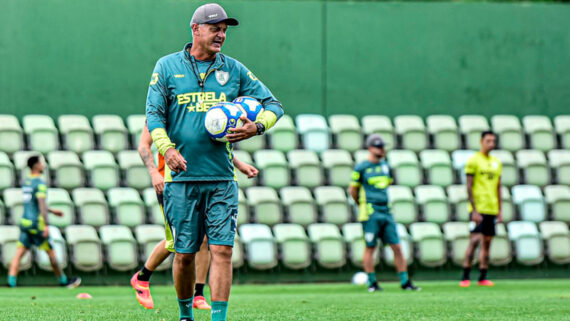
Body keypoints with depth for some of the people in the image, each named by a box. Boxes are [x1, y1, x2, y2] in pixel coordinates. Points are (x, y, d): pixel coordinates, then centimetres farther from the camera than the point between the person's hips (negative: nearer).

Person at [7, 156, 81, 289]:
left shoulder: (26, 182, 15)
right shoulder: (40, 183, -12)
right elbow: (41, 204, -21)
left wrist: (52, 211, 32)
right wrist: (47, 225, -25)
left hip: (25, 222, 8)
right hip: (36, 223, -8)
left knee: (19, 253, -1)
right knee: (51, 252, 5)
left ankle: (11, 281, -13)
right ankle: (63, 280, 15)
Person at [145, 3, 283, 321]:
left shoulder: (234, 69, 9)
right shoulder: (167, 66, 5)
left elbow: (273, 104, 13)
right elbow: (154, 113, 0)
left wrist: (257, 127, -8)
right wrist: (167, 148, -18)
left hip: (222, 178, 1)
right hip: (182, 176, -1)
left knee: (222, 249, -9)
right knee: (185, 253, 3)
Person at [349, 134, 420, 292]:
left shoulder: (385, 166, 13)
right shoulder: (361, 168, -4)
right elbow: (353, 190, 4)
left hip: (386, 212, 5)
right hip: (370, 214, -5)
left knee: (397, 247, 2)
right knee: (370, 248, 0)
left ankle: (405, 282, 6)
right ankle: (372, 283, 8)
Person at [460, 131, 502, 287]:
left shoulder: (496, 163, 15)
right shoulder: (473, 161, -4)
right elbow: (469, 186, -8)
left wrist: (500, 210, 13)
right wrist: (474, 210, -14)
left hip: (492, 209, 6)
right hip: (478, 209, -6)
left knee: (487, 242, 6)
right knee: (475, 240, -13)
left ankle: (483, 278, 10)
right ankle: (465, 277, -10)